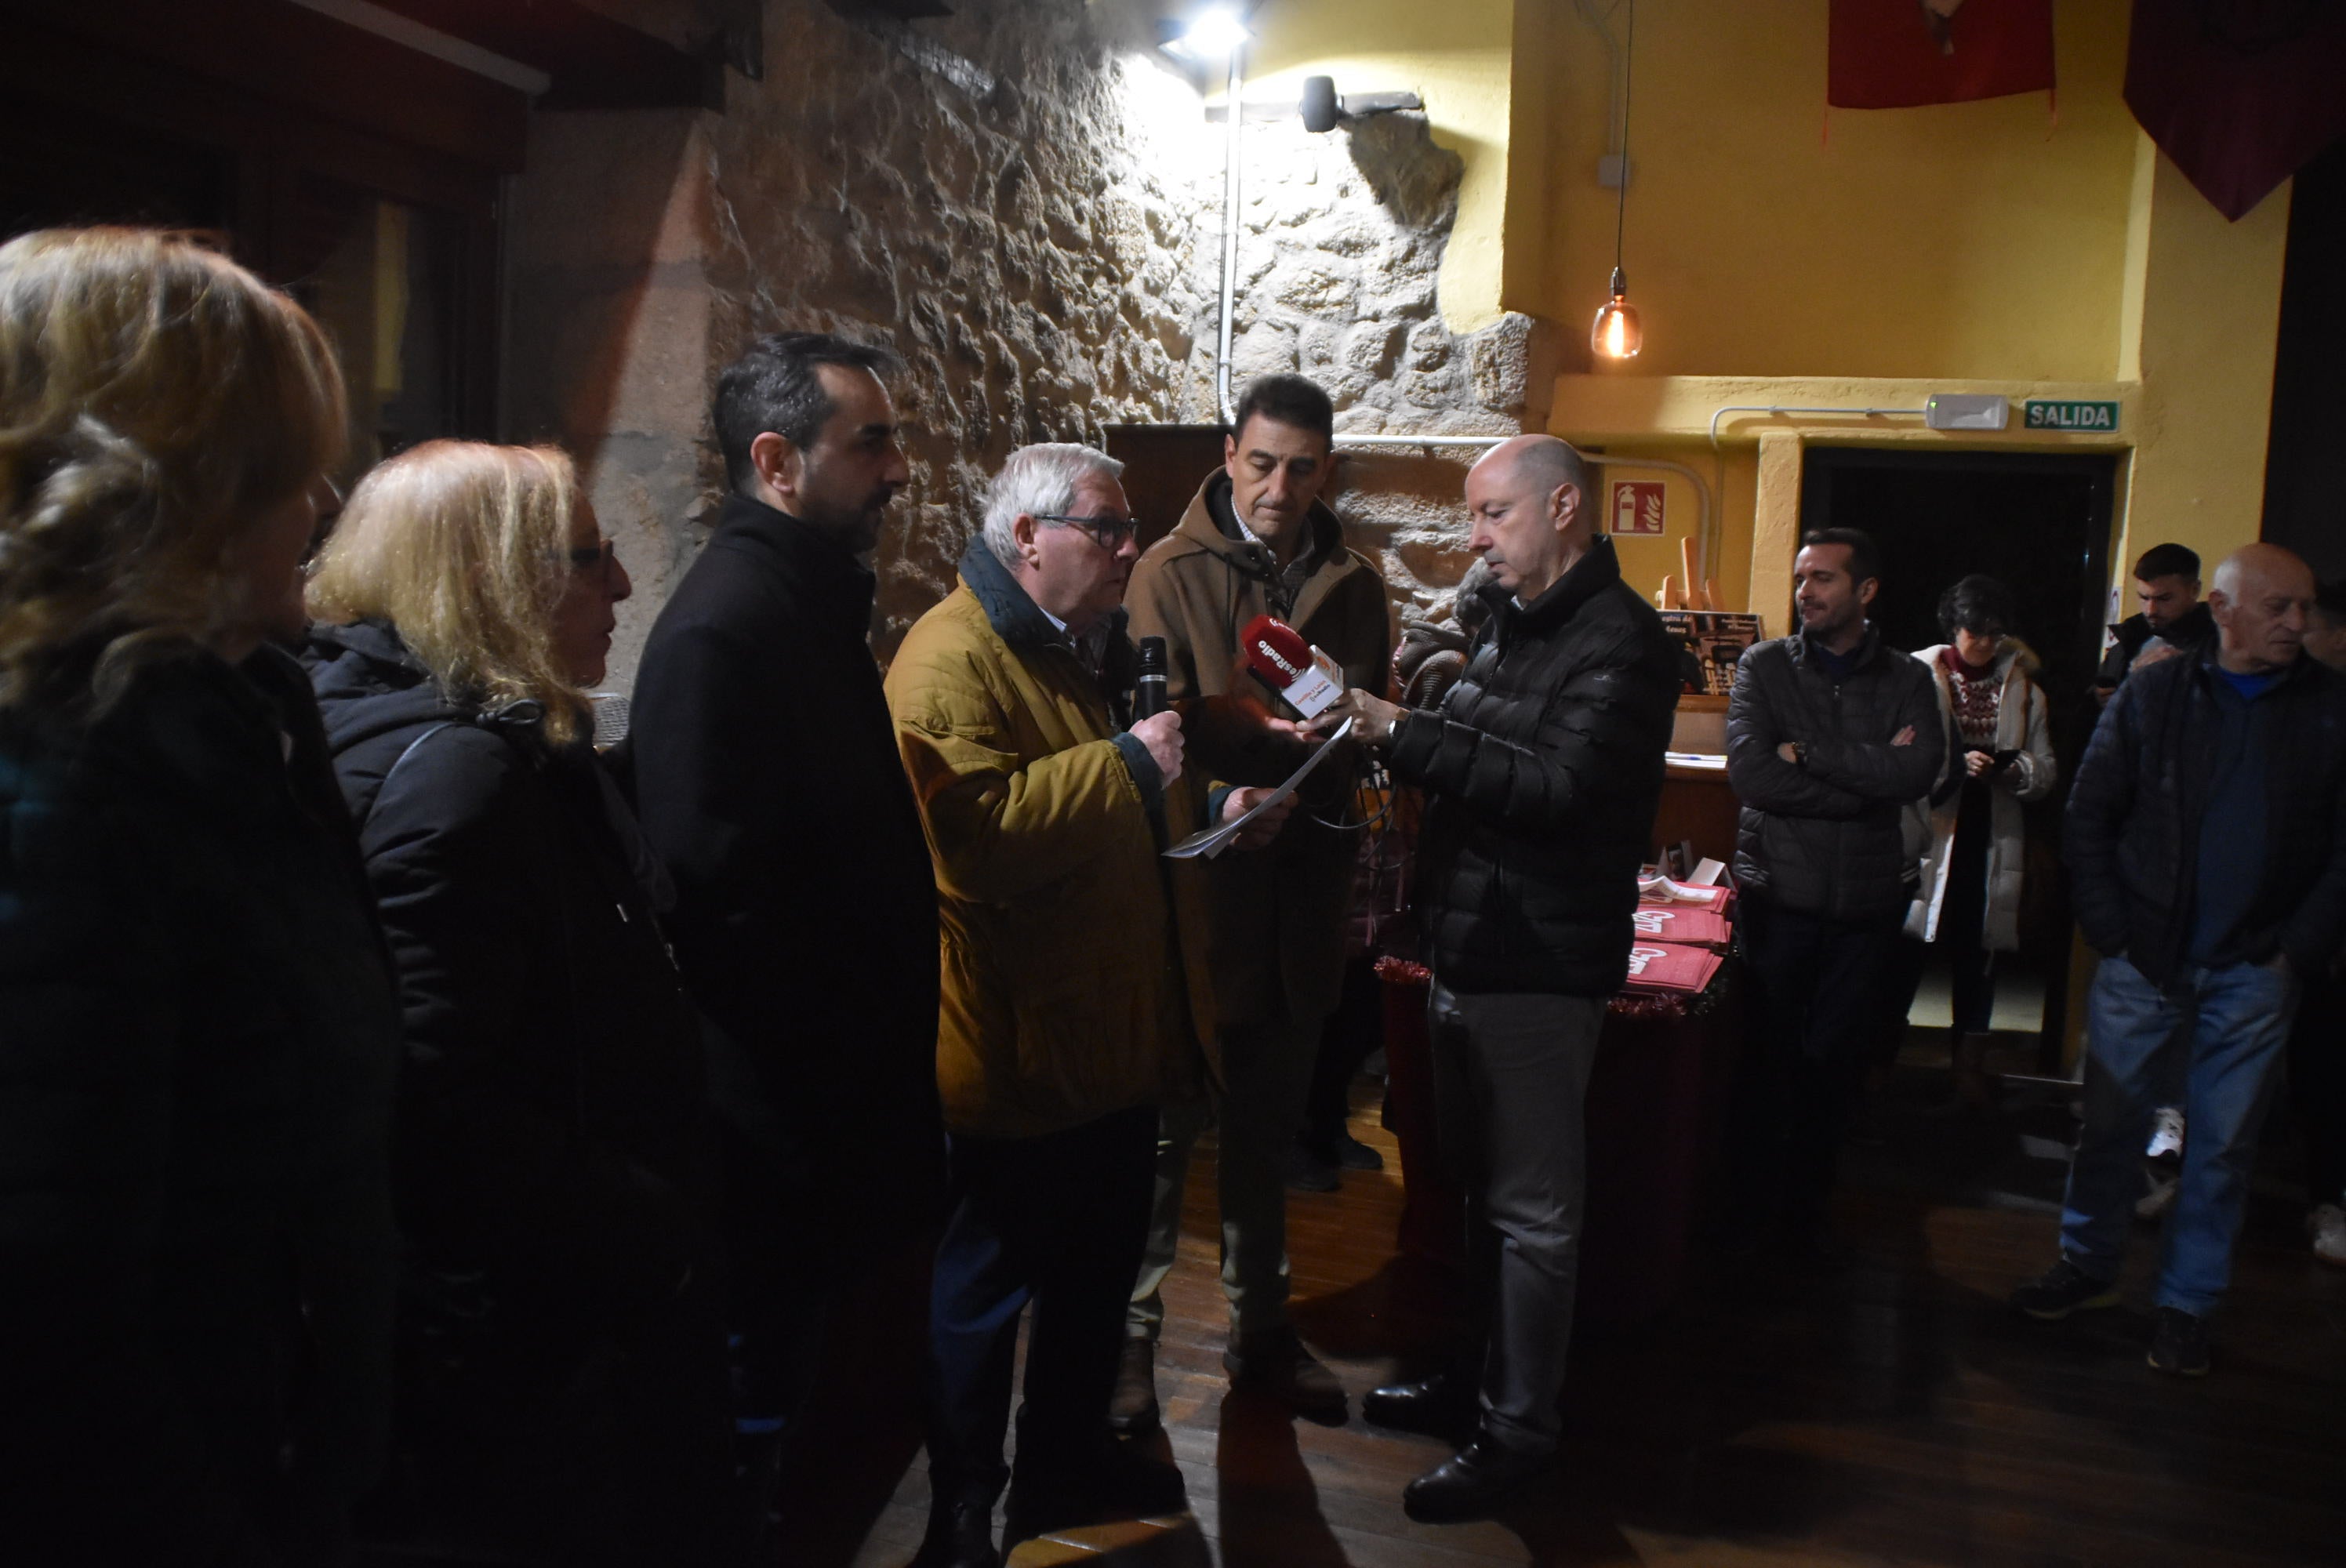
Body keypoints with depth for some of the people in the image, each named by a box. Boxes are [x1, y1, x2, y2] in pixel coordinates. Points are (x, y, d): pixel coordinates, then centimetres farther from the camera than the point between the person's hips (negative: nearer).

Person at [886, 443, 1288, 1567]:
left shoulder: (1094, 648, 15)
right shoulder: (953, 658, -18)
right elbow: (977, 833, -33)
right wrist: (1125, 764, -26)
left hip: (1117, 1031, 10)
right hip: (1019, 1050, -10)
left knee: (1101, 1265, 23)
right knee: (985, 1291, 7)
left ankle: (1071, 1458, 42)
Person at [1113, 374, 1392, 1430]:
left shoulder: (1353, 585, 8)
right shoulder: (1170, 574, -6)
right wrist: (1295, 744, -22)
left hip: (1299, 902, 5)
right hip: (1191, 894, -4)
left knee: (1267, 1129, 18)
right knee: (1165, 1127, 5)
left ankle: (1259, 1329, 33)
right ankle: (1130, 1335, 21)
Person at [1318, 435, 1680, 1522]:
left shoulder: (1619, 641, -15)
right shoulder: (1509, 621, 14)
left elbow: (1558, 788, -26)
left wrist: (1402, 733, -27)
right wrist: (1381, 727, 4)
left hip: (1539, 968, -9)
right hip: (1468, 947, 9)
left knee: (1531, 1208, 3)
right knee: (1480, 1179, 20)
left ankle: (1519, 1429, 15)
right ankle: (1481, 1367, 36)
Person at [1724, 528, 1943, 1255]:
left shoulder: (1907, 680, 5)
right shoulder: (1764, 666, 1)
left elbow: (1919, 772, -14)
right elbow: (1750, 774, -14)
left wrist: (1808, 752, -15)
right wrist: (1869, 774, -12)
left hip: (1866, 901, 2)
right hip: (1779, 895, -1)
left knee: (1834, 1064, 10)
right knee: (1768, 1058, 4)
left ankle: (1806, 1208, 26)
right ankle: (1752, 1209, 19)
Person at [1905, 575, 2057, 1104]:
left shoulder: (2023, 691, 7)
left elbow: (2047, 771, 8)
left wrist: (2013, 769, -12)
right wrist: (1956, 764, -21)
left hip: (1989, 839, 3)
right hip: (1928, 831, -3)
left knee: (1976, 950, 9)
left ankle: (1970, 1063, 23)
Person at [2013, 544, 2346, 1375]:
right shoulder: (2153, 695, 1)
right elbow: (2089, 816, 3)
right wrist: (2108, 929, -3)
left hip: (2253, 972, 0)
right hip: (2143, 957, 0)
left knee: (2222, 1144, 8)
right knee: (2109, 1120, 9)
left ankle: (2185, 1302, 22)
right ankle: (2089, 1265, 28)